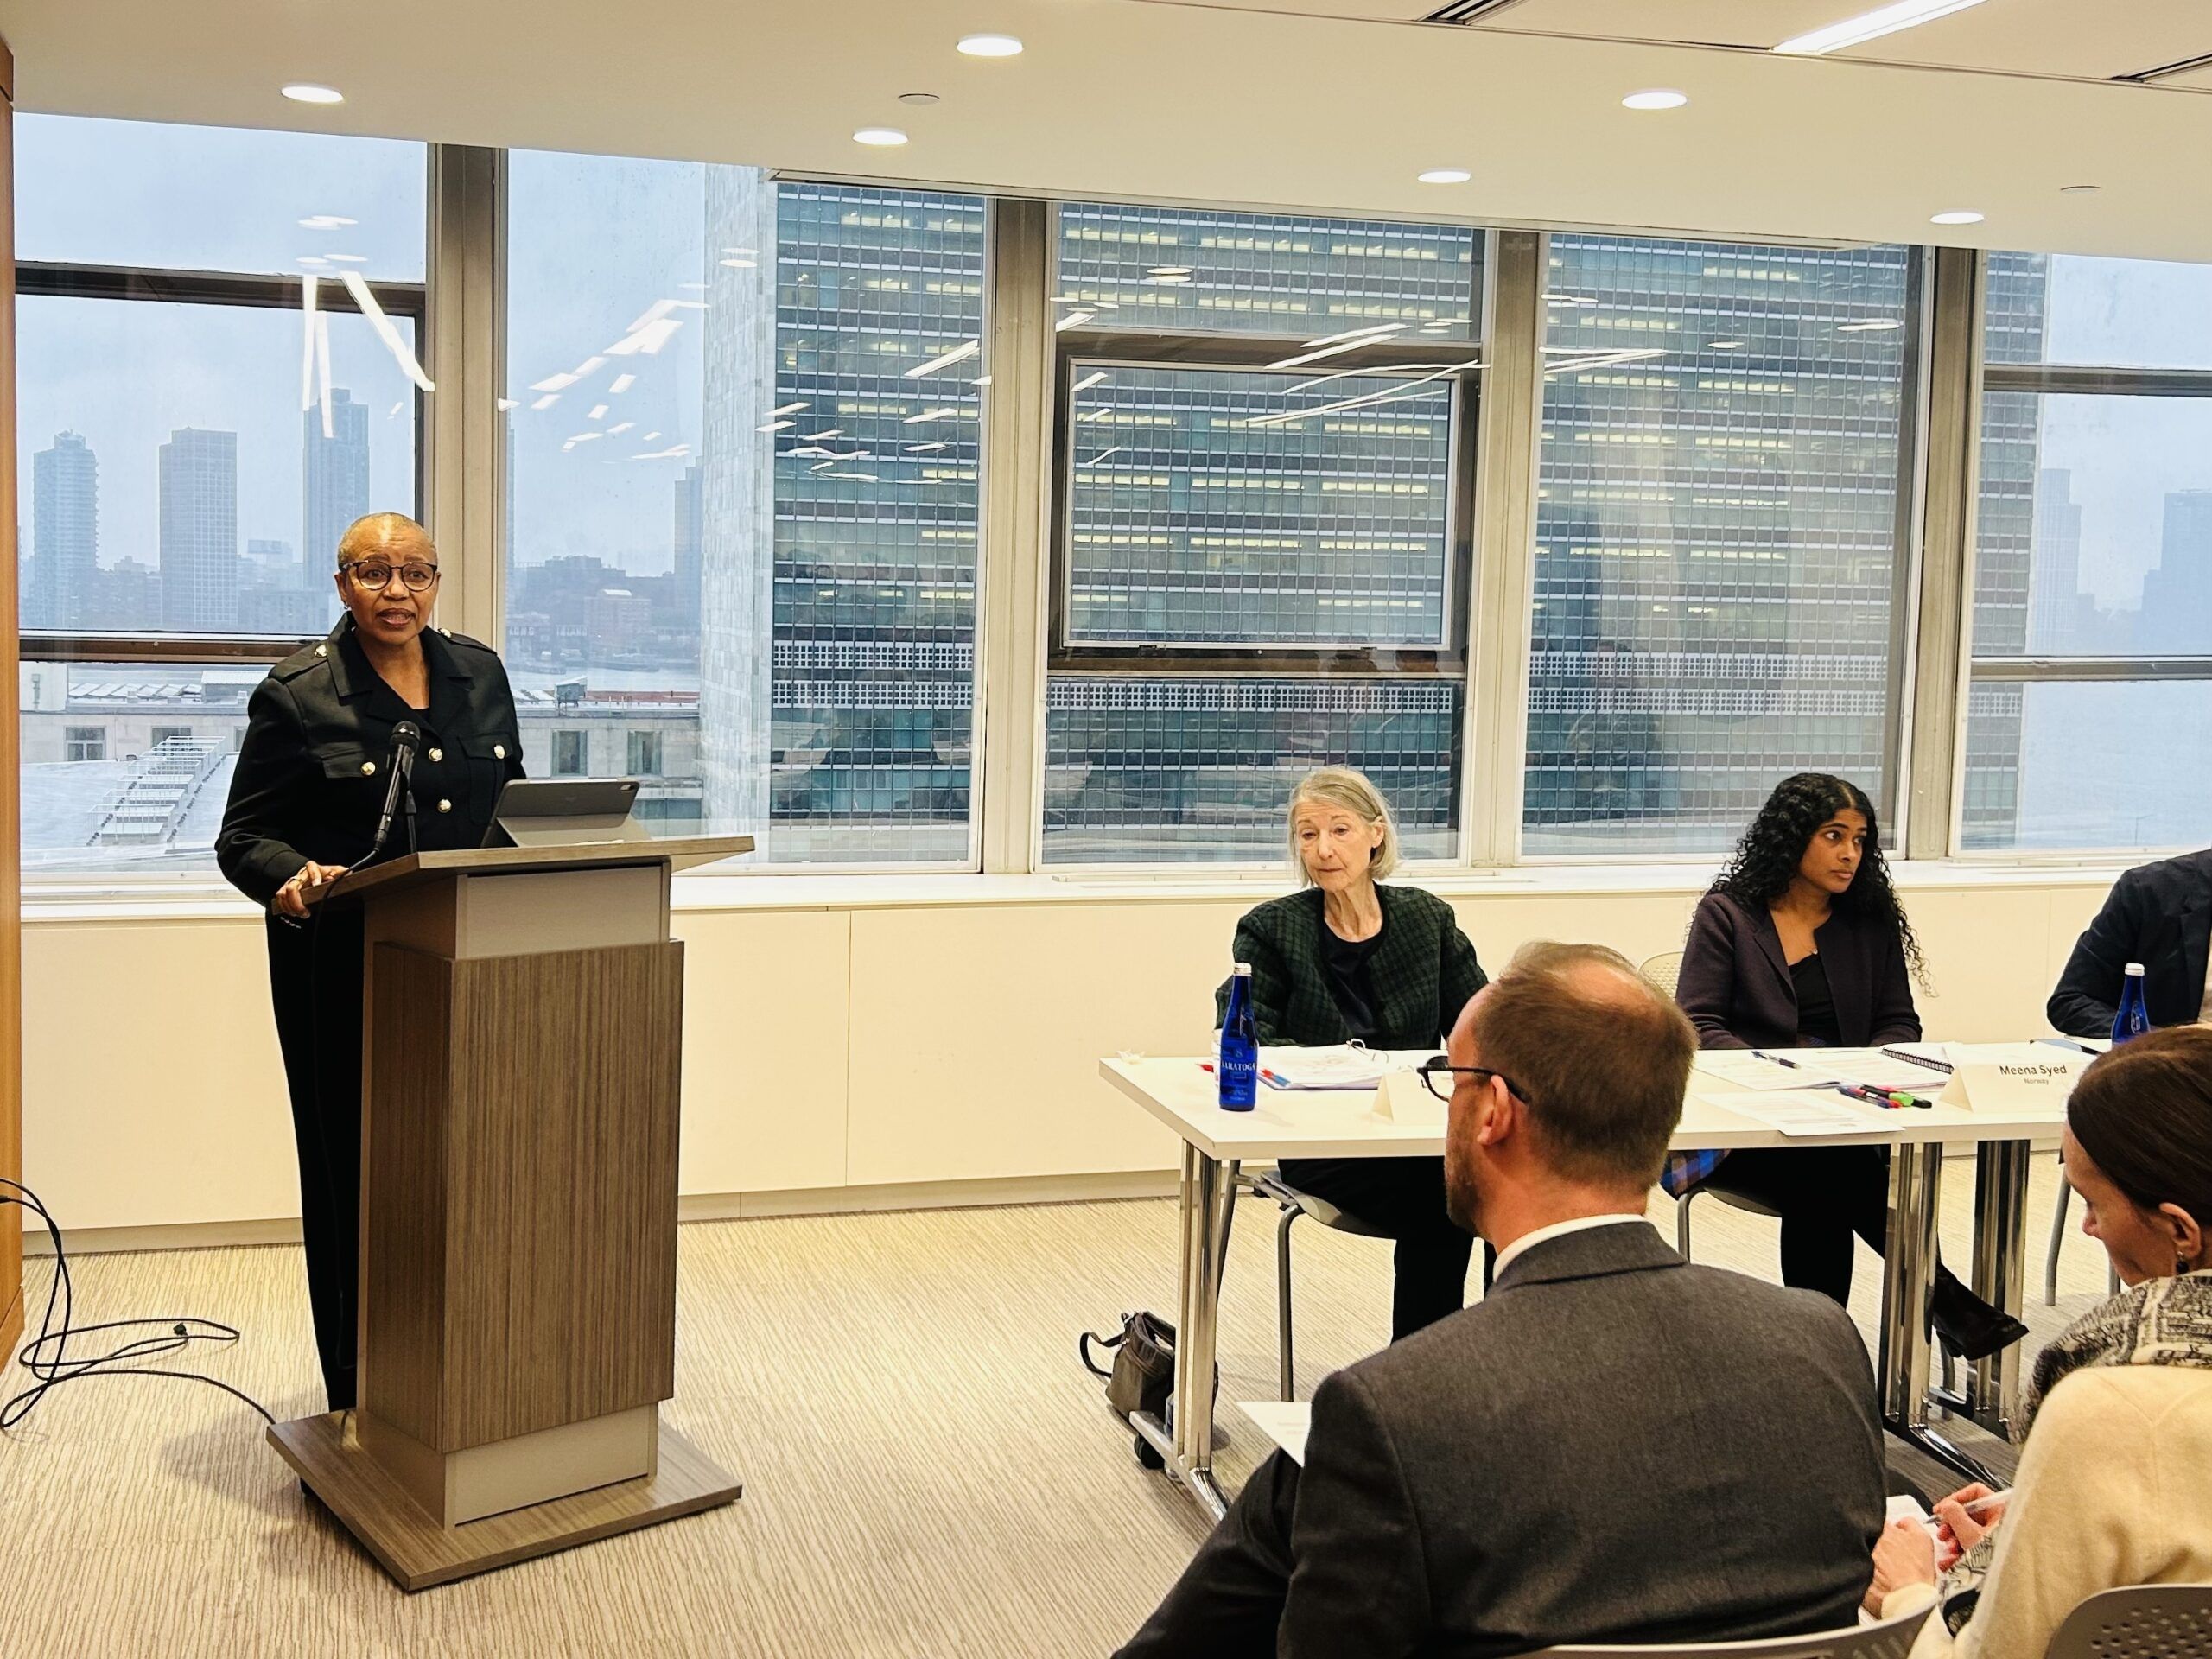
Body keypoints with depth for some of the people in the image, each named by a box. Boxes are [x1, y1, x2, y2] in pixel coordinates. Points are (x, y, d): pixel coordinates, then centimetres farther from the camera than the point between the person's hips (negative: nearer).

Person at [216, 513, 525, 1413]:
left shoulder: (479, 674, 10)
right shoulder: (297, 693, -5)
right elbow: (244, 835, -4)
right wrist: (291, 876, -25)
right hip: (341, 966, -4)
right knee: (355, 1172, 2)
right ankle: (361, 1400, 13)